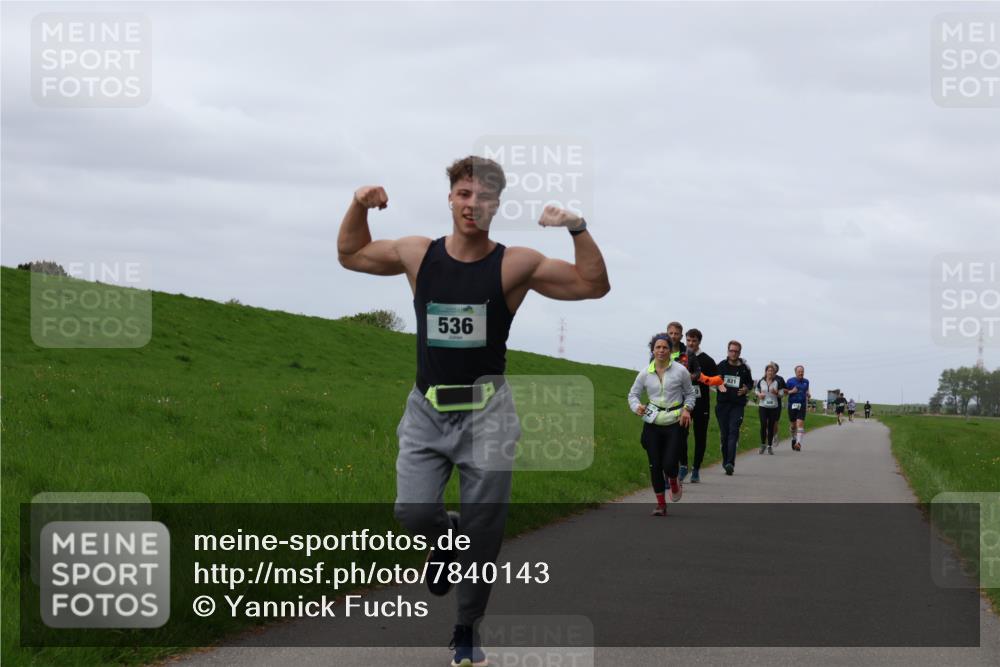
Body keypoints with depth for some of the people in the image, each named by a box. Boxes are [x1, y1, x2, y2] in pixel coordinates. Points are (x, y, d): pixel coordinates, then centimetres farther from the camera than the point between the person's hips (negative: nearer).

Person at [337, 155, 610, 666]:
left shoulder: (515, 265, -5)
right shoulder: (417, 255, 2)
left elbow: (594, 285, -5)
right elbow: (350, 254, 18)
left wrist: (577, 229, -19)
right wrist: (359, 207, 2)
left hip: (486, 412, -1)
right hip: (427, 409, 1)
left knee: (482, 536, 3)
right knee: (413, 512, -18)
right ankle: (443, 539, 19)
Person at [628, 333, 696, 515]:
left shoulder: (680, 371, -2)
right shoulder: (645, 373, 2)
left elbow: (689, 393, 10)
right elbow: (633, 394, 9)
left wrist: (687, 409, -8)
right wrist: (637, 407, -13)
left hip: (675, 424, -2)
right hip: (652, 424, 2)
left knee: (669, 464, -11)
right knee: (655, 465, 2)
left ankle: (673, 482, 27)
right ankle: (660, 504, 16)